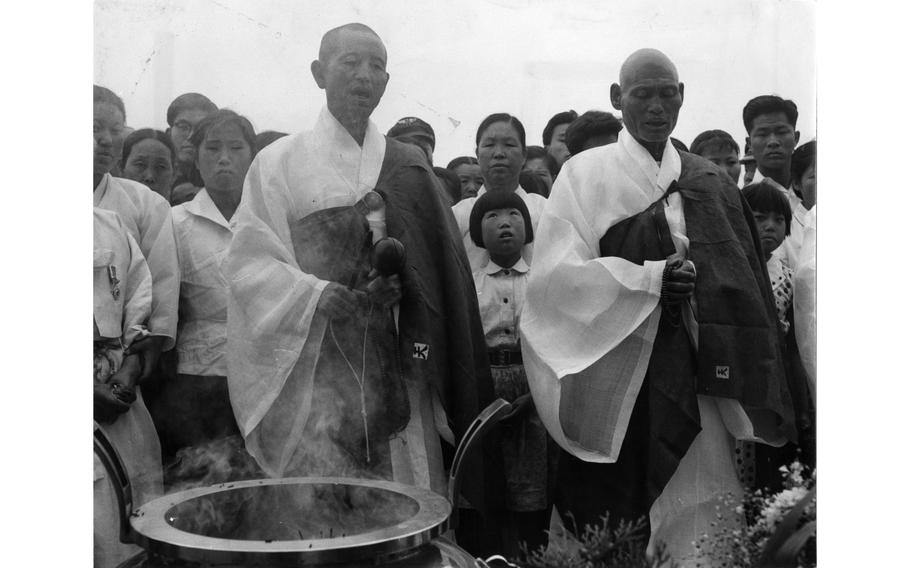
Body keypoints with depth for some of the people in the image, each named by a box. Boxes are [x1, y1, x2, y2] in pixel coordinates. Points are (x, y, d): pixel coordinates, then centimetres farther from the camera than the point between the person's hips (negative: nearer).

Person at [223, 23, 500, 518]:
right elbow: (248, 262, -3)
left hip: (397, 371, 3)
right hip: (315, 370, -2)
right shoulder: (280, 162, 4)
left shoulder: (408, 166, 12)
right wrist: (322, 296, -17)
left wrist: (395, 286, -10)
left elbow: (439, 269, 10)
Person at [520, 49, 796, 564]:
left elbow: (746, 288, 11)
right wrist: (650, 278, -18)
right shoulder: (586, 174, 2)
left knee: (699, 524, -1)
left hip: (694, 376, 3)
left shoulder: (711, 183, 13)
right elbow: (556, 274, -9)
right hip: (616, 374, -3)